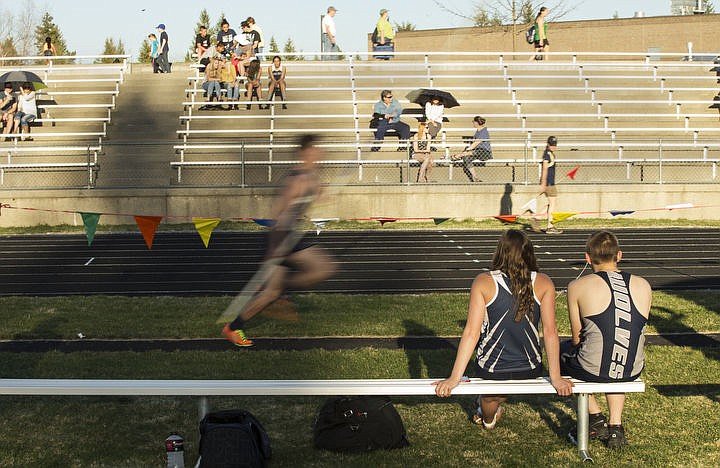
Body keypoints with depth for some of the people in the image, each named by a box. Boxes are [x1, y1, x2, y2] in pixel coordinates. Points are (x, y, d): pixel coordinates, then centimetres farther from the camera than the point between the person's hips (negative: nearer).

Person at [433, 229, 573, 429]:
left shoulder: (483, 283, -12)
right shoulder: (543, 284, -8)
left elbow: (471, 333, -16)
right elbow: (550, 332, -12)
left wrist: (454, 378, -13)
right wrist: (555, 378, -8)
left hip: (491, 370, -2)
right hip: (530, 371, 2)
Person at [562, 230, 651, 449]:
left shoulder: (578, 287, -6)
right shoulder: (644, 286, 4)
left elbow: (578, 338, 1)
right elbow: (633, 333, 13)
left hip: (593, 370, -4)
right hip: (633, 371, 4)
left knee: (565, 350, 30)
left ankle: (596, 417, 22)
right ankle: (616, 425, 29)